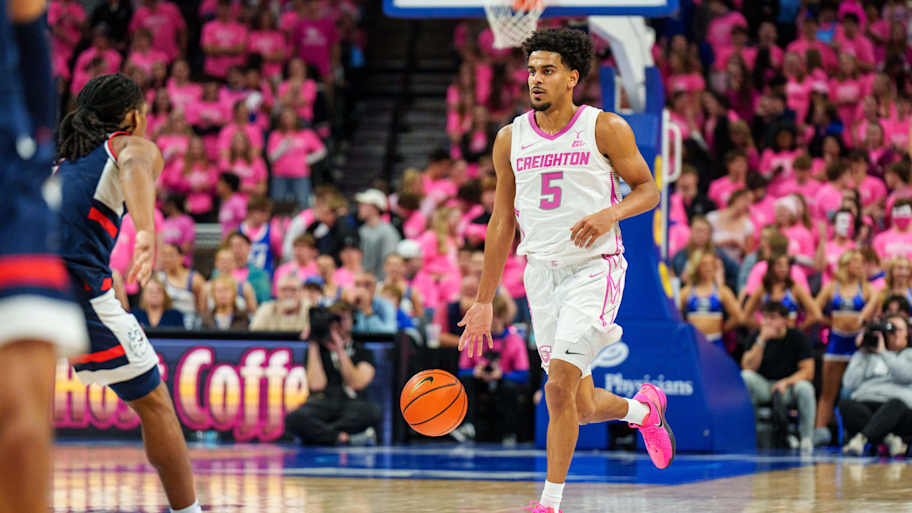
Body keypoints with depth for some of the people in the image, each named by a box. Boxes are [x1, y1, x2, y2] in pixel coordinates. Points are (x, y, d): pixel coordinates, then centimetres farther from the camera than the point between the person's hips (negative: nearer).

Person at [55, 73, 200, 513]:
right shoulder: (135, 145, 12)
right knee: (153, 405, 10)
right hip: (79, 285, -5)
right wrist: (147, 233, -30)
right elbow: (135, 168, -13)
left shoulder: (61, 161, 30)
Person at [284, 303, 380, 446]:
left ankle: (318, 433, -28)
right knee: (293, 418, -36)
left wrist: (341, 351, -6)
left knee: (372, 411, -38)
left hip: (351, 403, 1)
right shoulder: (317, 350, 16)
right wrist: (313, 346, 1)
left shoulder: (363, 352, 17)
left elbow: (357, 384, -2)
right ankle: (346, 438, -37)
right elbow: (316, 385, -2)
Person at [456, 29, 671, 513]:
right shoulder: (511, 138, 6)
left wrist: (610, 213, -20)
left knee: (559, 389, -18)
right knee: (582, 407, 7)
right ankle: (644, 409, 40)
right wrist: (484, 301, 11)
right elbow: (502, 222, 12)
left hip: (594, 268, -4)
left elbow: (648, 190, 2)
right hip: (541, 272, 5)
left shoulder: (605, 128, -5)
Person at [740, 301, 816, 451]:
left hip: (788, 389, -1)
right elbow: (748, 368, -12)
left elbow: (808, 372, -10)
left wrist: (786, 382, -27)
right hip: (763, 389, 1)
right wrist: (762, 340, -21)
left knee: (805, 388, -34)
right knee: (745, 377, -29)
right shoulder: (757, 338, 0)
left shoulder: (797, 338, -5)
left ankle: (806, 439, -20)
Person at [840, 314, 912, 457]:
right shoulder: (866, 356, 28)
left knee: (895, 403, -39)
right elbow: (850, 384, 12)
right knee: (845, 404, -33)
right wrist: (862, 353, 13)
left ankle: (860, 439, -59)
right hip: (863, 405, 2)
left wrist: (883, 352, 3)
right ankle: (889, 439, -44)